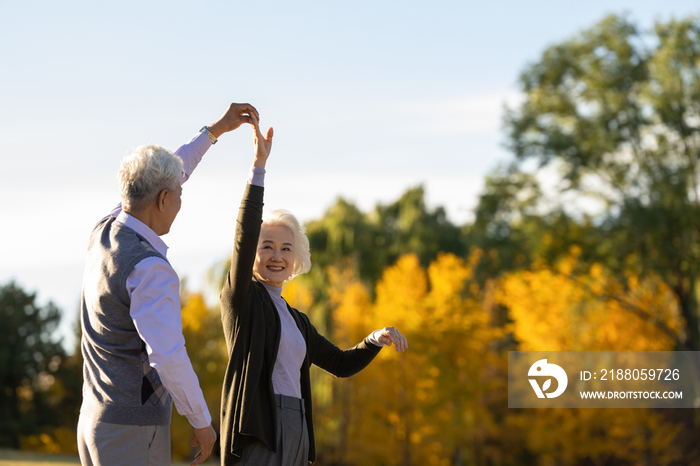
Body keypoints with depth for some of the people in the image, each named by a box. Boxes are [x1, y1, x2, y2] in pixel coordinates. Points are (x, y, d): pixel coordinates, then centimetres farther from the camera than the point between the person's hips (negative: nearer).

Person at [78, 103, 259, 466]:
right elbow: (168, 358, -28)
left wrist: (216, 130, 26)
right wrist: (202, 422, -14)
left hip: (96, 421, 9)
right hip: (134, 434, -9)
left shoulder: (103, 234, 6)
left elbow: (152, 185, 23)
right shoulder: (150, 270, -22)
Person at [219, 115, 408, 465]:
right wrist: (258, 166, -19)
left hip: (296, 434, 7)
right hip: (258, 433, -7)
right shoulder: (241, 297, 2)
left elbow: (342, 364, 25)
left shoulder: (296, 320, 22)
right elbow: (245, 235, -13)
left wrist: (376, 339, 6)